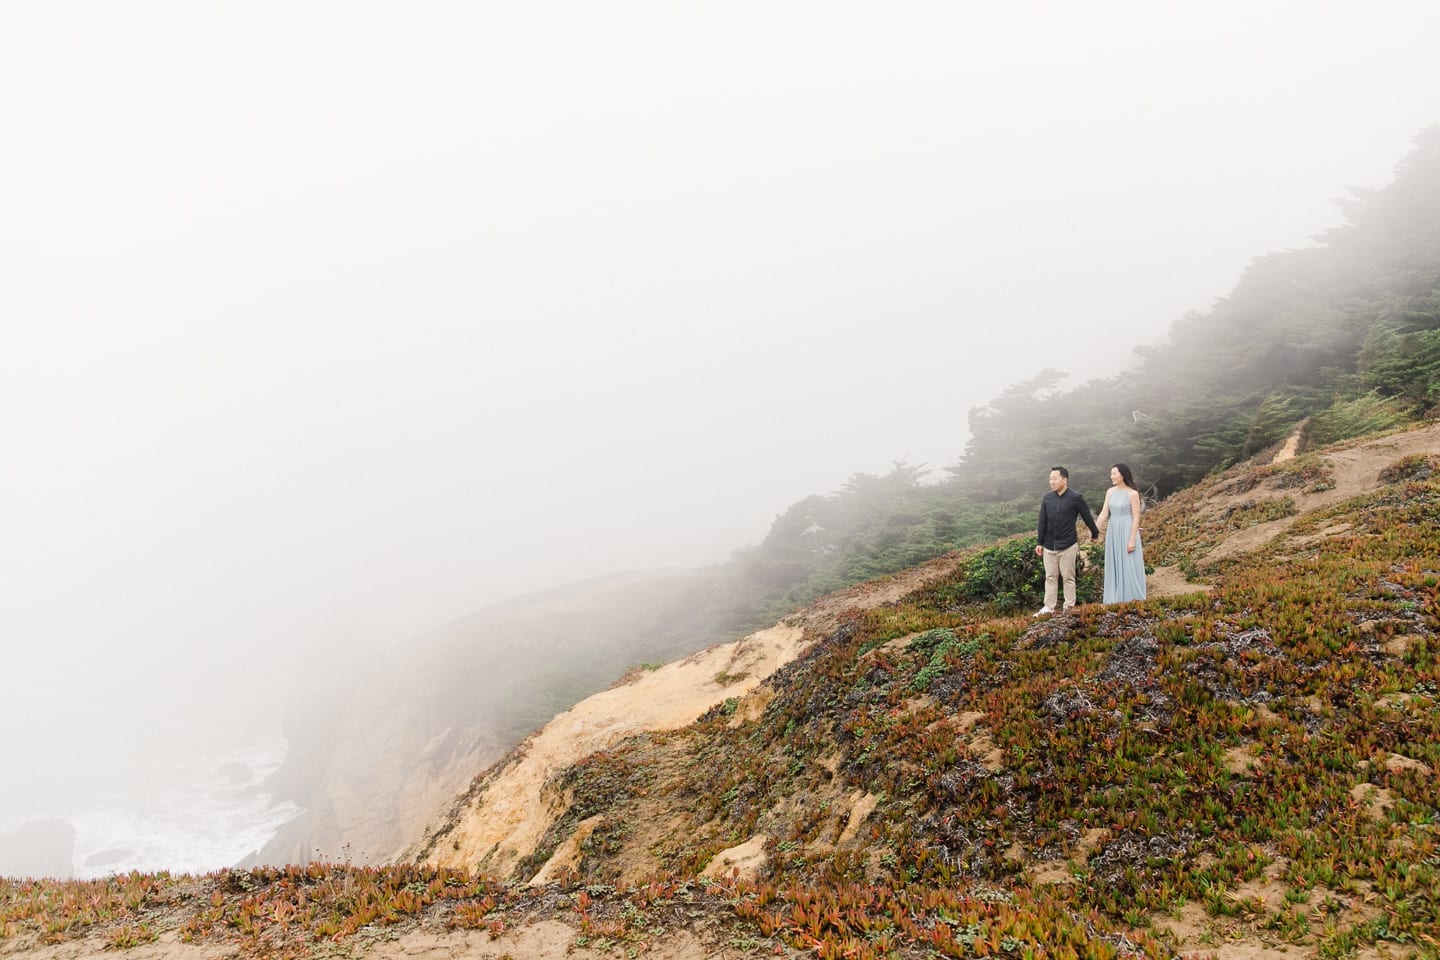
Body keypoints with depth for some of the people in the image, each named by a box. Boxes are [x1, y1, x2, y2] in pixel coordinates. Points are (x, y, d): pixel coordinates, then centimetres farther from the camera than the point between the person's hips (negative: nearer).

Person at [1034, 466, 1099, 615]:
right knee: (1050, 577, 8)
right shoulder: (1047, 498, 3)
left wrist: (1095, 533, 14)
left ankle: (1069, 607, 13)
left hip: (1068, 546, -4)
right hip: (1049, 545, 4)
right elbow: (1042, 522, 7)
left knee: (1068, 577, 5)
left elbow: (1087, 516, 3)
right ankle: (1049, 607, 12)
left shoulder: (1075, 497, -8)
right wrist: (1039, 542, 6)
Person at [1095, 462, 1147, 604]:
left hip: (1127, 532, -6)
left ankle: (1131, 599, 7)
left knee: (1129, 566, -1)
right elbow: (1104, 513, 4)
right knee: (1114, 566, 9)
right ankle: (1116, 599, 16)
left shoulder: (1133, 494, -10)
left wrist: (1132, 540, -16)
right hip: (1113, 532, 6)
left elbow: (1136, 518, -11)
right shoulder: (1110, 492, 6)